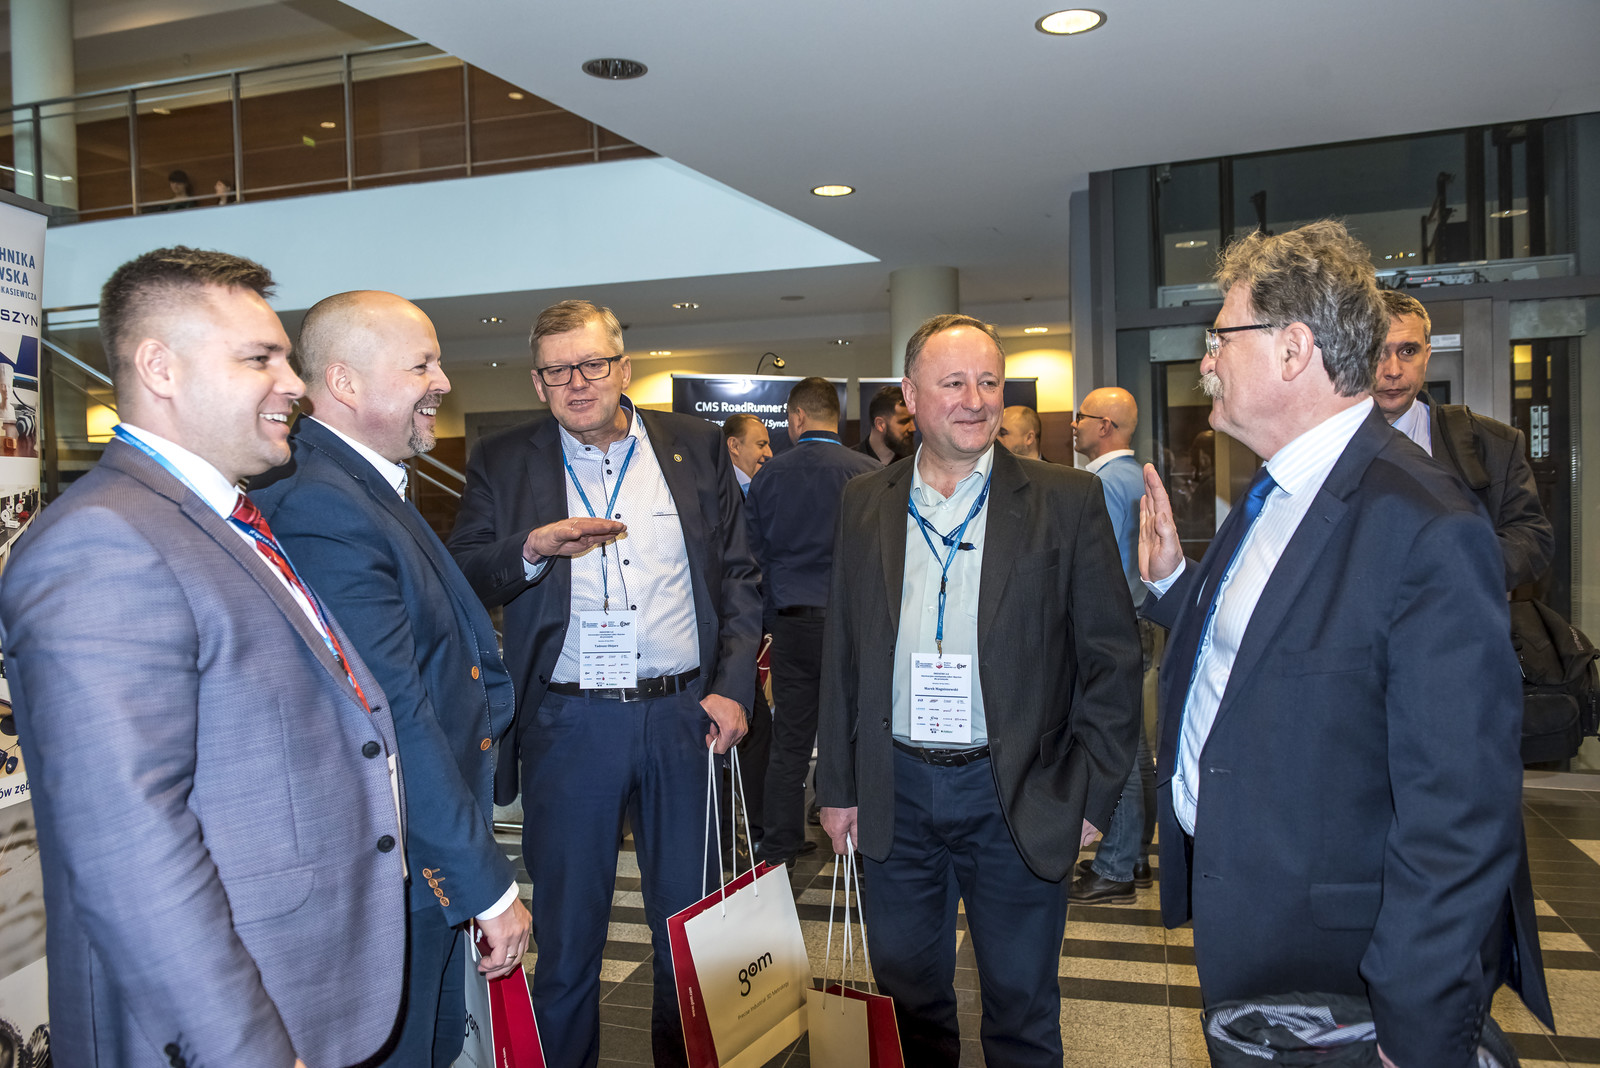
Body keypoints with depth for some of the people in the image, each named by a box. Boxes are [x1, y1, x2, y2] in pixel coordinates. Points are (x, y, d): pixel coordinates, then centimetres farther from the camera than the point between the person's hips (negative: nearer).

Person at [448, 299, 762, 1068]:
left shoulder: (696, 448, 5)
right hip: (567, 723, -1)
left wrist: (732, 686, -2)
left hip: (683, 714, 1)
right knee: (566, 926, 12)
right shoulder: (502, 464, 3)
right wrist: (532, 549, -20)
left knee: (689, 919, 15)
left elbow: (739, 578, 6)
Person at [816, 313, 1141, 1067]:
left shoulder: (1066, 502, -5)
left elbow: (1111, 657, -4)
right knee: (907, 996, 19)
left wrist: (1090, 795, -7)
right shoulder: (864, 504, 3)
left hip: (1016, 798, -2)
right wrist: (838, 785, 6)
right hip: (894, 795, 3)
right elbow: (842, 653, 7)